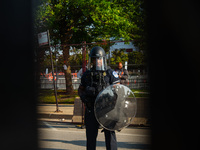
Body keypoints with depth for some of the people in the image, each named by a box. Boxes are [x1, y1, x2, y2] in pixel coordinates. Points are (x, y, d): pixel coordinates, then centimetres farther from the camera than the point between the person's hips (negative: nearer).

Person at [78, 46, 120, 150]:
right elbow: (80, 89, 19)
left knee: (109, 133, -3)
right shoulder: (87, 75, 9)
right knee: (91, 135, 10)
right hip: (91, 109, 3)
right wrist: (83, 96, -2)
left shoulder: (110, 73, 1)